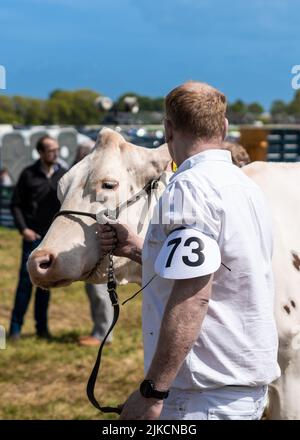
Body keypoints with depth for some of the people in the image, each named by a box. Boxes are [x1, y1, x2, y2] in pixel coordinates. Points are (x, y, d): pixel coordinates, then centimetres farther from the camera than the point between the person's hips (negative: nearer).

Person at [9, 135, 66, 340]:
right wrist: (23, 228, -10)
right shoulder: (29, 174, -2)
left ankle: (42, 326, 17)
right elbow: (16, 204, 1)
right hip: (33, 236, -2)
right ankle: (16, 327, 3)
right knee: (26, 280, -3)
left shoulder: (64, 175, 4)